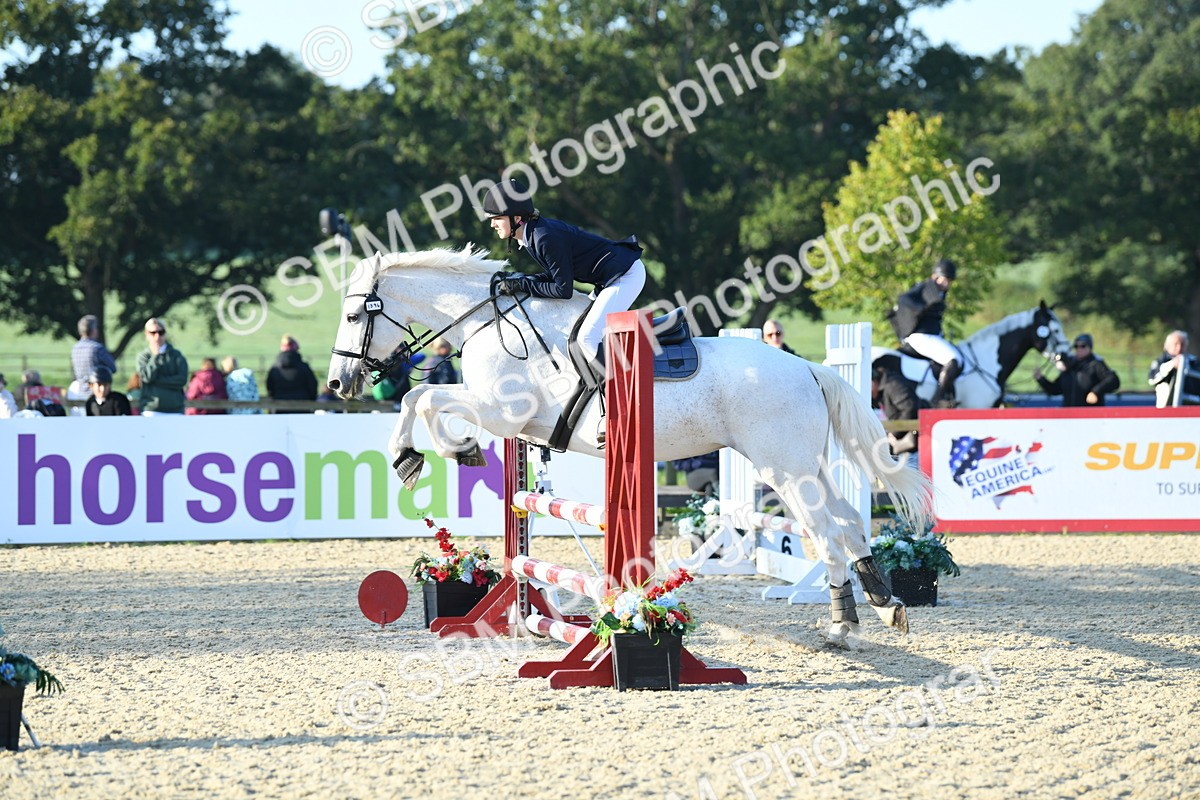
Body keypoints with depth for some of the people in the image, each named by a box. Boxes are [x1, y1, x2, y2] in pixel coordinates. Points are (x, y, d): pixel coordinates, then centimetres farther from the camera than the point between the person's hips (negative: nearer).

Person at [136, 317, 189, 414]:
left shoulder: (176, 355, 8)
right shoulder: (143, 356, 7)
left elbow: (182, 380, -4)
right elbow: (148, 376, -9)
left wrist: (158, 380, -8)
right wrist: (155, 355, -3)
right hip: (151, 410, -1)